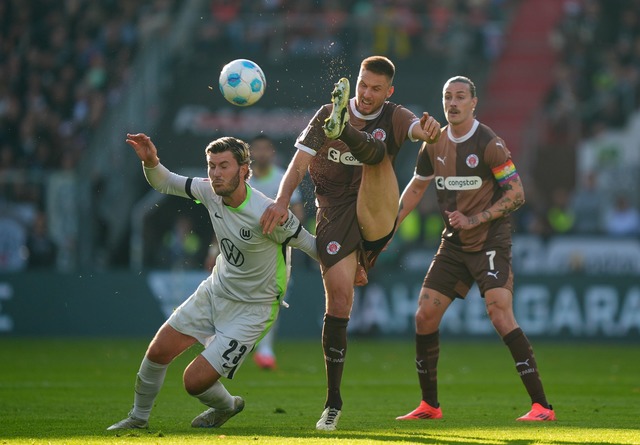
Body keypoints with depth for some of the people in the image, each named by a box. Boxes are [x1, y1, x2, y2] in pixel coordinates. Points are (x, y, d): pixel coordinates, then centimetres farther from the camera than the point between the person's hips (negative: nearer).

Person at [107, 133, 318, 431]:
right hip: (215, 292, 6)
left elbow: (309, 244, -15)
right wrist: (150, 162, -18)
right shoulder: (211, 192, -11)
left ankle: (226, 406, 25)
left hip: (251, 311, -6)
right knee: (158, 351, 4)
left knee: (195, 381, -10)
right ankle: (139, 417, 29)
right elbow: (164, 183, 3)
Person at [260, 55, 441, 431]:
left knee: (377, 153, -22)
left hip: (376, 217, 0)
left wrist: (428, 130, -45)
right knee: (339, 296, -10)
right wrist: (282, 201, -16)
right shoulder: (326, 114, 6)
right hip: (334, 214, 1)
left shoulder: (394, 118, 3)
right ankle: (334, 402, -2)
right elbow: (300, 161, 2)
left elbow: (417, 129, -19)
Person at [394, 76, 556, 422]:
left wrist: (474, 220, -17)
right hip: (453, 244, 7)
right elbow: (416, 187, 21)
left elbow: (517, 194, -12)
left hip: (490, 242, -7)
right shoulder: (434, 144, 7)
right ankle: (429, 405, 16)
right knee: (424, 315, 2)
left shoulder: (489, 144, -12)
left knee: (501, 316, -20)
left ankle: (541, 406, -18)